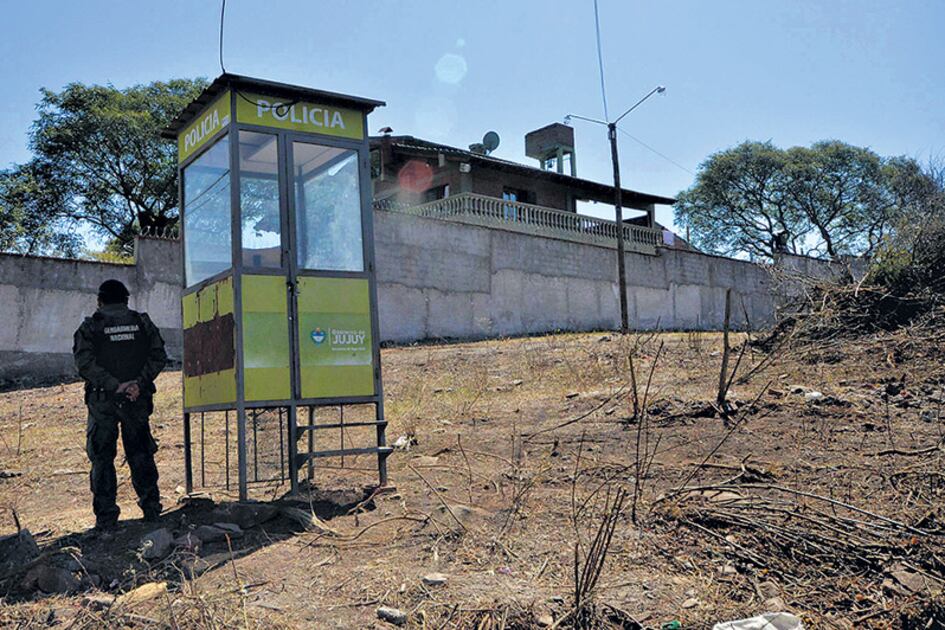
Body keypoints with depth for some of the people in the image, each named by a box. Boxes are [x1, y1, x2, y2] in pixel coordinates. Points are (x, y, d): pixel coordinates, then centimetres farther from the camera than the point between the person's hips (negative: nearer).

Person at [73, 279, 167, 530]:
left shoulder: (90, 327, -1)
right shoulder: (142, 322, 6)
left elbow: (85, 364, -13)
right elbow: (159, 356, -4)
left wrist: (114, 386, -16)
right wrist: (140, 382, -11)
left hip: (102, 401, -2)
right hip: (137, 400, 2)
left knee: (102, 458, 6)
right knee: (140, 454, 12)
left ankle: (106, 517, 4)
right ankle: (151, 508, 14)